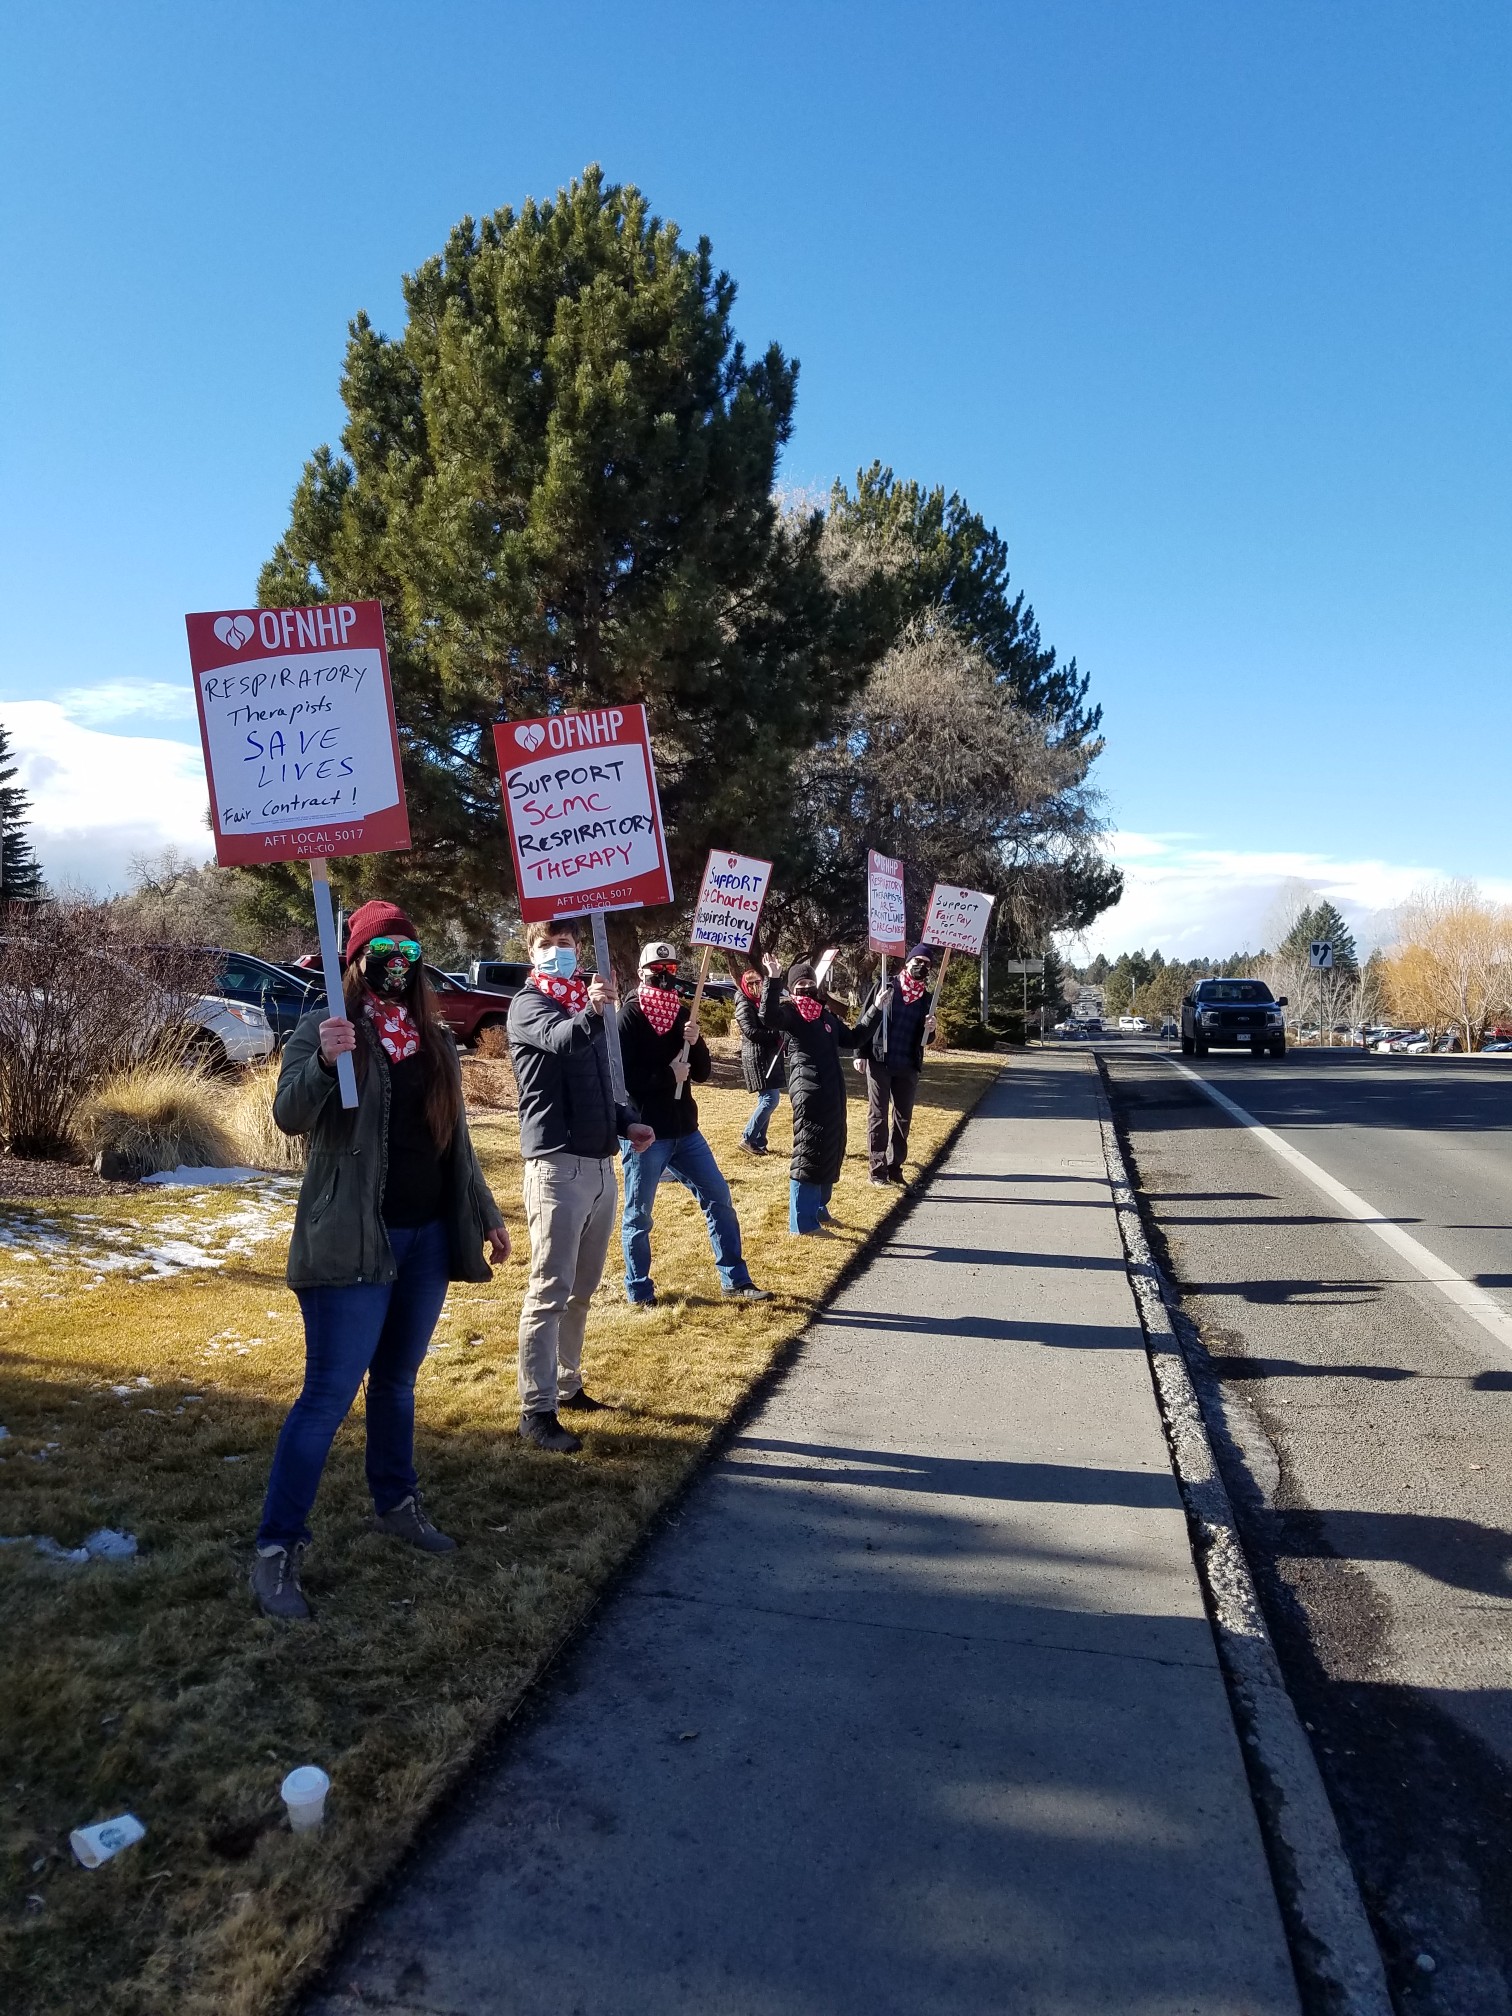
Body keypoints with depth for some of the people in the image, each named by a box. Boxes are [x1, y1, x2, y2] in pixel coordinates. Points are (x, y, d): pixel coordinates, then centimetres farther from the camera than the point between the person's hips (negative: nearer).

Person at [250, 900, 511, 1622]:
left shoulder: (435, 1040, 12)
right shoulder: (324, 1028, -5)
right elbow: (289, 1116, -19)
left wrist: (486, 1215, 20)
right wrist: (323, 1062, -38)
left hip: (427, 1238, 6)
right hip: (352, 1240, -5)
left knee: (397, 1380, 18)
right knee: (329, 1393, -5)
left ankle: (395, 1503, 35)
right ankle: (276, 1550, 6)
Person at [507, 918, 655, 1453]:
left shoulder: (585, 1002, 18)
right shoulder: (528, 1004, -4)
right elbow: (560, 1040, -27)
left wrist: (624, 1122, 9)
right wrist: (589, 1013, -47)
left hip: (600, 1163, 7)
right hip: (557, 1165, -7)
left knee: (582, 1289, 16)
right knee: (549, 1292, -5)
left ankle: (566, 1384, 29)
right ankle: (536, 1410, 1)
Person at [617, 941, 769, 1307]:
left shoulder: (681, 1015, 10)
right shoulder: (629, 1016, -10)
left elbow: (702, 1073, 10)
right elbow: (620, 1075, -19)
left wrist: (695, 1043, -9)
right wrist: (668, 1075, -15)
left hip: (683, 1130, 7)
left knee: (718, 1198, 9)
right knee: (638, 1215, 5)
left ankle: (736, 1281, 18)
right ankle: (640, 1293, 20)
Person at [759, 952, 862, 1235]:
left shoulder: (827, 1014, 17)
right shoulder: (789, 1012, -4)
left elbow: (851, 1039, 25)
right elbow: (768, 1017, -26)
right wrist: (773, 979, -33)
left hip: (832, 1092, 8)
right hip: (808, 1092, -8)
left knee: (832, 1152, 16)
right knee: (809, 1152, -6)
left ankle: (818, 1209, 31)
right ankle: (802, 1222, -1)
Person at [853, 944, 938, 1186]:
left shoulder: (927, 998, 8)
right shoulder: (886, 987, -1)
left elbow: (925, 1038, 13)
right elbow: (864, 1020, -2)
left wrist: (929, 1030, -11)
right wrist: (859, 1053, -9)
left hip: (908, 1066, 4)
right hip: (879, 1061, -4)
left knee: (903, 1117, 9)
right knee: (878, 1115, 1)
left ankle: (894, 1165, 19)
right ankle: (877, 1168, 4)